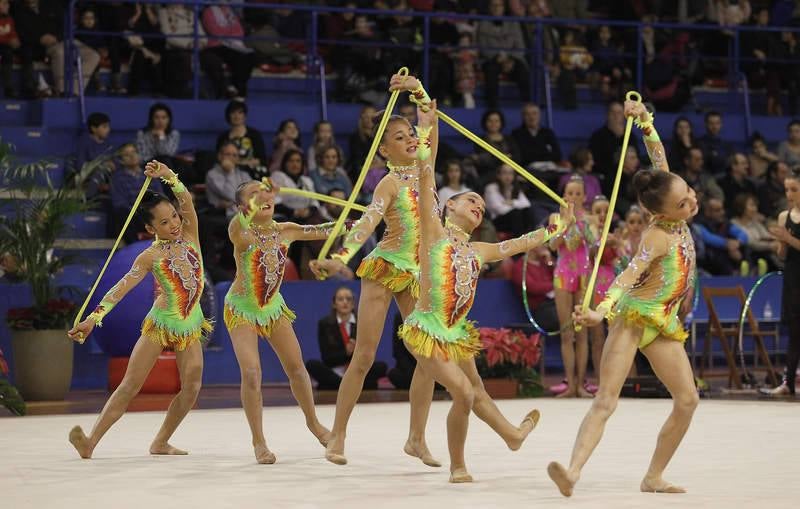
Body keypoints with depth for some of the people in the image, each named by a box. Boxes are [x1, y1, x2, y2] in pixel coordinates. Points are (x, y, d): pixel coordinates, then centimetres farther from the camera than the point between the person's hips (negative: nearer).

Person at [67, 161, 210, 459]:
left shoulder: (189, 236, 1)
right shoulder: (150, 257, -8)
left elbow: (186, 201, -14)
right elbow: (121, 288, -15)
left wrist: (168, 177, -27)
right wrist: (94, 317, -25)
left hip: (190, 326, 3)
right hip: (159, 323, -3)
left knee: (192, 387, -6)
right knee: (130, 384, -10)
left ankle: (160, 443, 8)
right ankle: (91, 441, -13)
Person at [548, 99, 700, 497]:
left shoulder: (678, 220, 2)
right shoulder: (659, 236, -19)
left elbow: (659, 158, 8)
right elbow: (629, 275, -32)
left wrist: (644, 121, -4)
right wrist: (601, 311, -48)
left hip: (665, 324, 8)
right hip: (633, 316, -8)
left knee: (687, 399, 2)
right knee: (606, 400, -19)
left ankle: (653, 477, 9)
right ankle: (573, 472, -30)